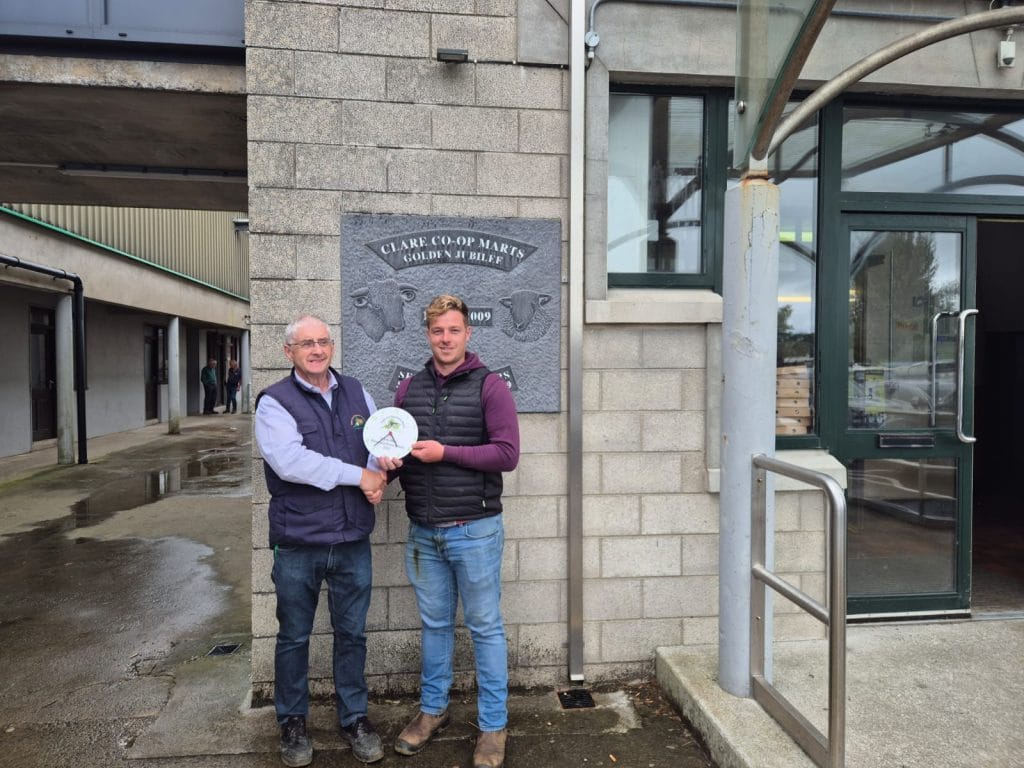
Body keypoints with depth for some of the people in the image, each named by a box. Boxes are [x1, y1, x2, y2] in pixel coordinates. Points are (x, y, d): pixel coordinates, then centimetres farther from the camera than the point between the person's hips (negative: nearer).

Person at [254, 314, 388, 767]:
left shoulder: (356, 392, 8)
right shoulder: (275, 402, -7)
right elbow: (289, 461, -22)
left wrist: (381, 471, -13)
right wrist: (359, 475, -18)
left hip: (353, 541, 4)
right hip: (298, 545, -3)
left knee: (352, 634, 15)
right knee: (294, 637, 14)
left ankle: (354, 718, 32)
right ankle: (293, 723, 33)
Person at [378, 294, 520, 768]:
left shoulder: (489, 387, -7)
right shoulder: (408, 389, 7)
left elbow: (507, 454, -13)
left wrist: (445, 453, -18)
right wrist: (390, 459, -8)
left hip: (474, 529, -4)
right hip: (424, 531, 4)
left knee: (485, 628, 8)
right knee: (434, 625, 18)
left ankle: (493, 726, 23)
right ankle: (432, 710, 37)